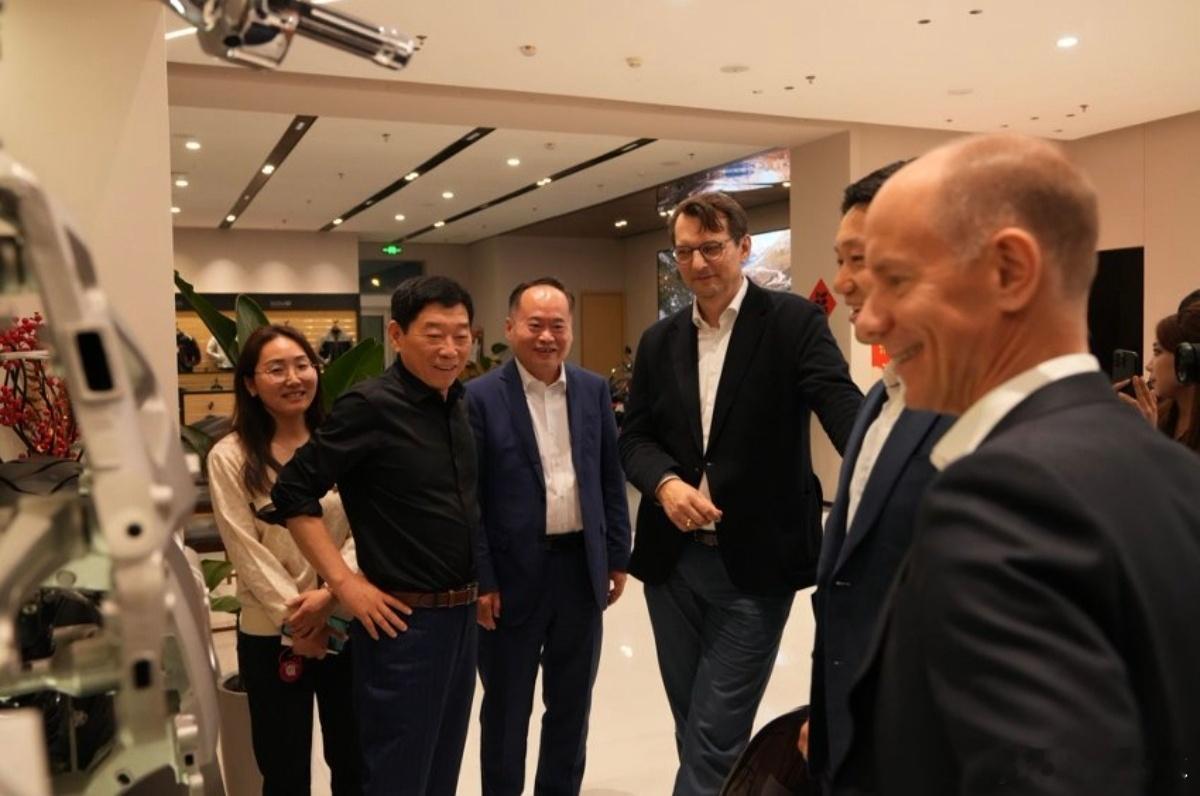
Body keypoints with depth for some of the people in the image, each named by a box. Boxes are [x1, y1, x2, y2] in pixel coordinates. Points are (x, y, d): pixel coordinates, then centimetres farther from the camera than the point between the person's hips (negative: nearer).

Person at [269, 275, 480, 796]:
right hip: (403, 620, -7)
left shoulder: (459, 405, 7)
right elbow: (293, 492, -14)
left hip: (462, 614, 7)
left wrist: (481, 584, 10)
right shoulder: (371, 406, -15)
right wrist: (344, 582, -16)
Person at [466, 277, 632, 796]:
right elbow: (468, 496, -10)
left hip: (582, 567, 4)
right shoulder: (480, 397, -9)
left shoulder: (594, 390, 4)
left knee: (572, 703, 18)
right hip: (514, 572, -4)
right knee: (506, 706, 13)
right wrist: (481, 579, -12)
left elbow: (610, 478, 8)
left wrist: (617, 556, 7)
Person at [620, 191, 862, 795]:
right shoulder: (659, 341, 9)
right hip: (673, 558, 5)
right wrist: (666, 482, -15)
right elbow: (634, 436, 7)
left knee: (716, 732, -1)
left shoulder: (793, 322, -5)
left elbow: (840, 401, -19)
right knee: (691, 725, 18)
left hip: (756, 560, -5)